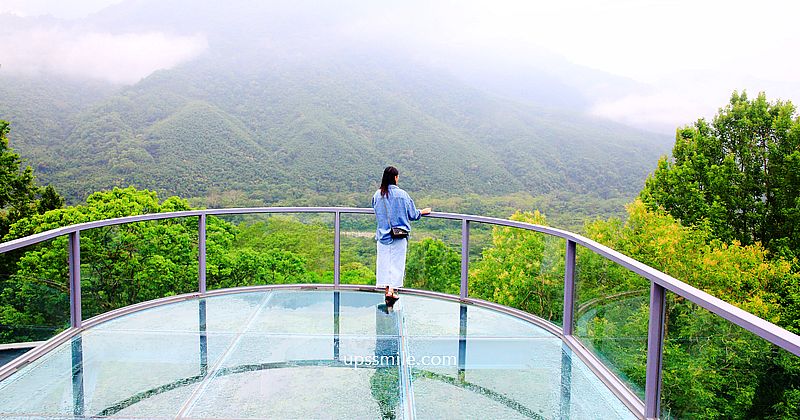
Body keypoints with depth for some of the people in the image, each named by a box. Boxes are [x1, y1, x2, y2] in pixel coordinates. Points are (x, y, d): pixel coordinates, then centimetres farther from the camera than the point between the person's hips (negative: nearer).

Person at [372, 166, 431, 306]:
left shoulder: (377, 195, -2)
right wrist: (423, 212, 18)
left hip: (383, 234, 3)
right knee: (396, 262, 1)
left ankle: (388, 291, 12)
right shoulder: (402, 194, -11)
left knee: (384, 262, 9)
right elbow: (412, 214, -2)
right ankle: (391, 291, -10)